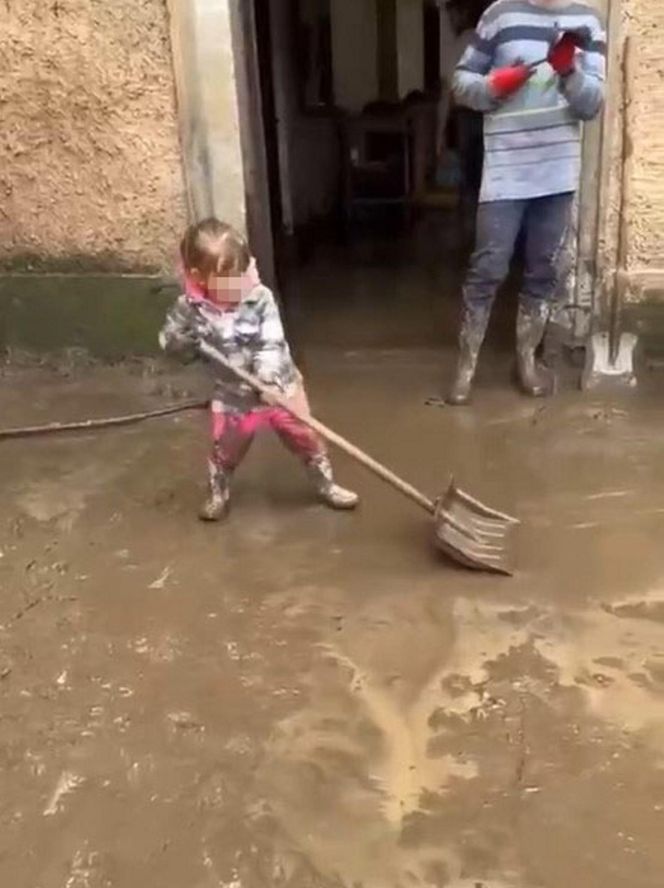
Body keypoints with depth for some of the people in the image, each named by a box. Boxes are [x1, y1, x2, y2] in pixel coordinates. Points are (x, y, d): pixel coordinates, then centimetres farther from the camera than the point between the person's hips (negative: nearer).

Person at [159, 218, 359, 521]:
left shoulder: (259, 298, -18)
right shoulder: (190, 308, -14)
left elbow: (272, 343, -22)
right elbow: (170, 343, -4)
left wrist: (268, 376, -37)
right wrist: (191, 336, -24)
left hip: (278, 386, 0)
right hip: (233, 396, 1)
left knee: (305, 438, 11)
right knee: (226, 450, 17)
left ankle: (326, 485, 34)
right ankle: (218, 495, 44)